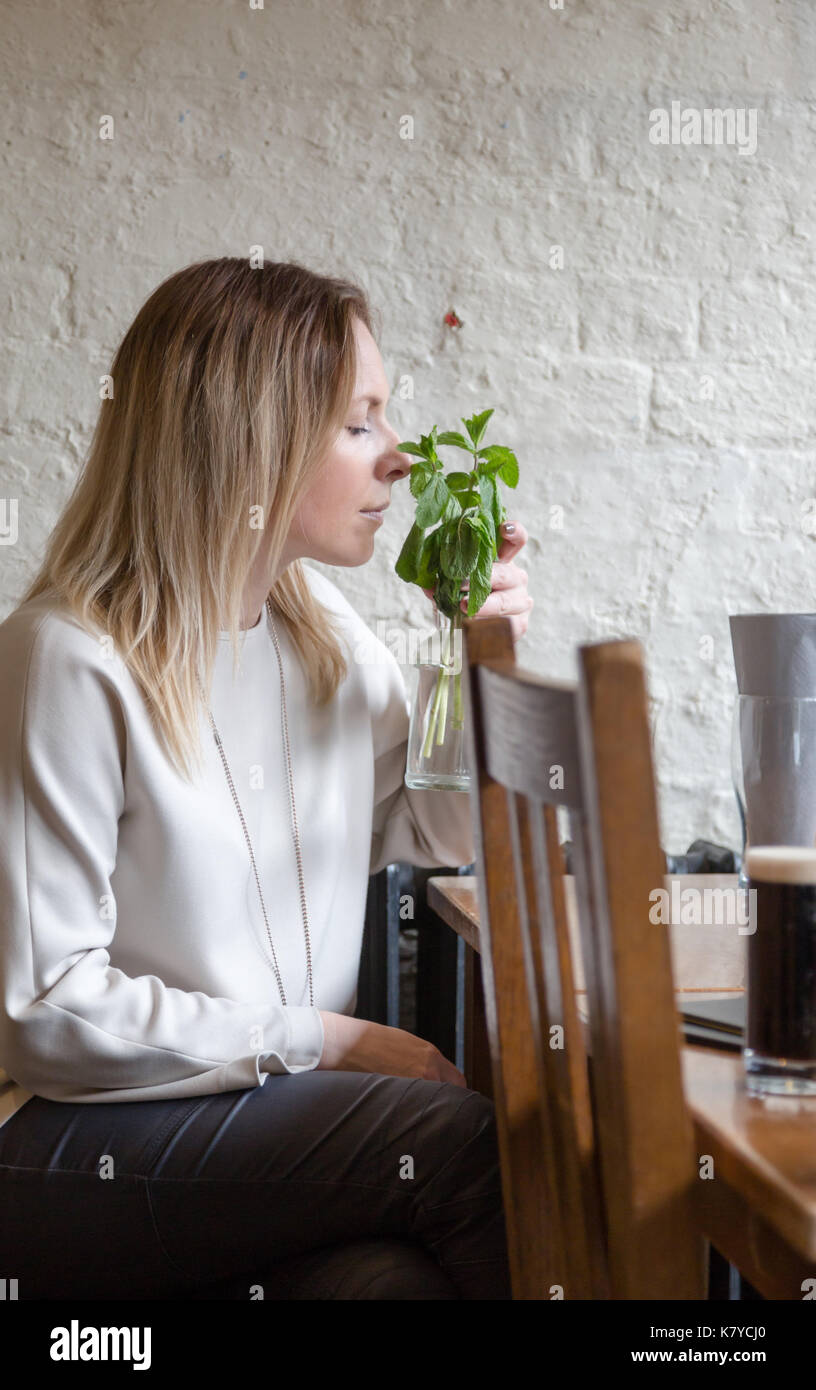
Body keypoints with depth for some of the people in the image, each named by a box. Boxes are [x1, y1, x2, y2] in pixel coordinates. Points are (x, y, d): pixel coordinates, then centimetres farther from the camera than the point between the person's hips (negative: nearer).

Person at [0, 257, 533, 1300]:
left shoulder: (321, 628, 5)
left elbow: (434, 838, 18)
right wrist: (324, 1038, -16)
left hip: (289, 1100, 6)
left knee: (407, 1274, -24)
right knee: (463, 1139, -24)